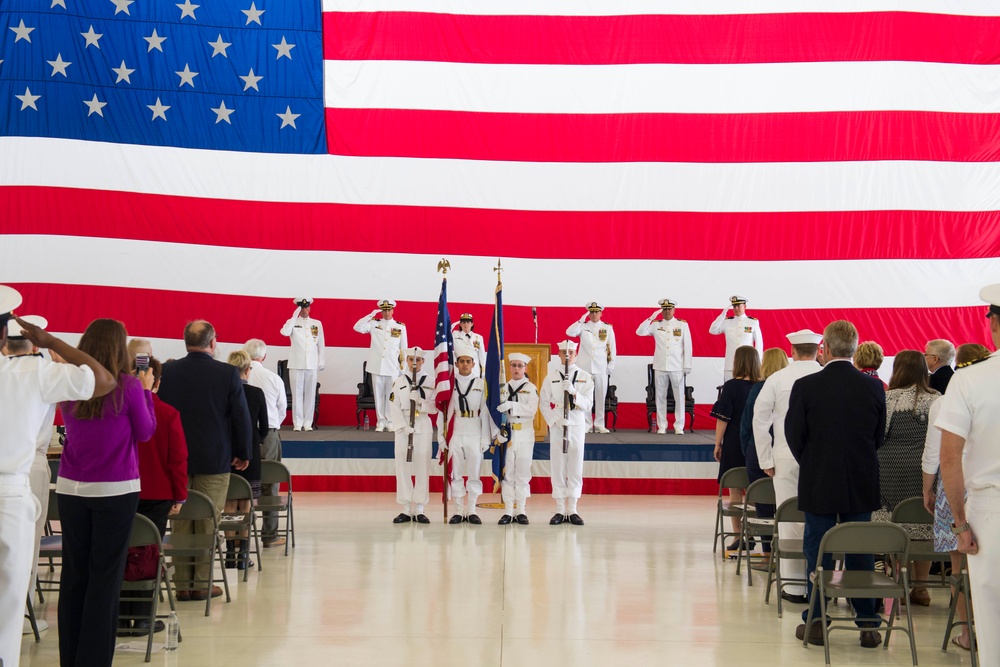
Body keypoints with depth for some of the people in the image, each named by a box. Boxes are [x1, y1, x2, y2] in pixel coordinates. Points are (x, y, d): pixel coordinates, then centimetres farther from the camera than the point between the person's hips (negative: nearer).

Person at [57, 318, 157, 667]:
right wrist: (146, 391, 11)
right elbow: (145, 432, 1)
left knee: (73, 572, 9)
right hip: (115, 490, -4)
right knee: (105, 576, 1)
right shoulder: (128, 385, -10)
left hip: (70, 488, 4)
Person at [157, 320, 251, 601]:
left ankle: (182, 583, 12)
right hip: (215, 460, -2)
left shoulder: (167, 371, -3)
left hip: (176, 459, 2)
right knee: (208, 522, 5)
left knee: (180, 522, 9)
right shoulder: (228, 374, -9)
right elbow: (241, 417, -5)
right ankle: (202, 582, 8)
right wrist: (243, 453, 9)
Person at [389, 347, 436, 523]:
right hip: (403, 427, 1)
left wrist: (420, 401, -16)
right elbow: (395, 408, 0)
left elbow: (435, 408, 1)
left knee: (422, 467, -2)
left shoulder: (430, 382, 5)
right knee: (403, 467, 0)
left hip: (423, 427, -1)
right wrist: (404, 427, -11)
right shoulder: (399, 382, 7)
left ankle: (419, 510, 3)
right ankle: (406, 509, 6)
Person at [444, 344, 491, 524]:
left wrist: (485, 439, -2)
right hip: (455, 435, 0)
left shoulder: (481, 384, 3)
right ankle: (458, 511, 11)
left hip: (475, 435, 0)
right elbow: (444, 411, 3)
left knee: (474, 474, 4)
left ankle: (471, 511, 11)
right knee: (456, 474, 4)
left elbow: (485, 413, 2)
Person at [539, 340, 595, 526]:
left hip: (577, 426, 0)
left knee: (575, 467, 3)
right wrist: (554, 421, -10)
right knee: (558, 467, 1)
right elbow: (544, 403, 3)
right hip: (557, 426, 0)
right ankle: (560, 511, 6)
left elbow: (588, 405, -1)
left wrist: (573, 392, -17)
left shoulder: (585, 377, 4)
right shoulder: (551, 377, 4)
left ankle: (572, 511, 9)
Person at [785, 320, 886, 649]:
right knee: (861, 552, 8)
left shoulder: (805, 387, -12)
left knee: (818, 551, 7)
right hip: (862, 485, 2)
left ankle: (817, 622, 11)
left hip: (818, 485, -2)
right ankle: (868, 625, 10)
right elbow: (881, 435, 4)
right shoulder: (874, 387, -4)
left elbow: (794, 435, -5)